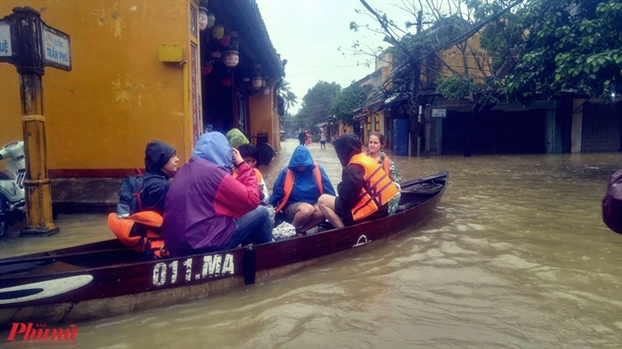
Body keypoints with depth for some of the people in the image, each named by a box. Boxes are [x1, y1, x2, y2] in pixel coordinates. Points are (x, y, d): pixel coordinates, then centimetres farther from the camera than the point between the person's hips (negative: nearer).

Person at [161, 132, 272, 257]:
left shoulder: (185, 170, 11)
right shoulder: (213, 172, -15)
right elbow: (252, 200, -9)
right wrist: (242, 165, 1)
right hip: (203, 243, -9)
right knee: (261, 213, 6)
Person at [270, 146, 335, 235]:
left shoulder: (317, 169, 0)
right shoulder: (287, 171, -4)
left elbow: (329, 190, 7)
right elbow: (277, 191, 4)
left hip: (314, 204, 3)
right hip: (292, 207, -2)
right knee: (307, 209, -37)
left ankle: (301, 231, -19)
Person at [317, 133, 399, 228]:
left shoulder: (354, 168, -17)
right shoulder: (365, 158, 11)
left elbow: (346, 199, -18)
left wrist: (340, 187, 0)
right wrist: (342, 188, 11)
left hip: (369, 212, -10)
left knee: (322, 201, -6)